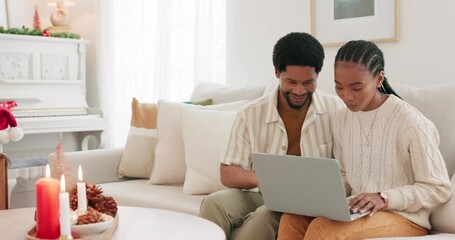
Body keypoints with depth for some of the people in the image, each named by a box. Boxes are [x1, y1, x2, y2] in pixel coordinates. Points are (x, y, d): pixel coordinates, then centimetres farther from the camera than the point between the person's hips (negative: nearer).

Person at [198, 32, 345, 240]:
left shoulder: (336, 111, -3)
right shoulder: (250, 115, -2)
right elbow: (228, 173, -3)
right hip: (259, 196, 2)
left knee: (265, 216, -33)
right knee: (216, 202, -28)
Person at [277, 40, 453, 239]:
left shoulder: (410, 122, -14)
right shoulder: (340, 120, 6)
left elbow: (439, 188, -9)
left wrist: (384, 198, -22)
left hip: (404, 217, -5)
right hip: (353, 211, 6)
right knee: (292, 219, -23)